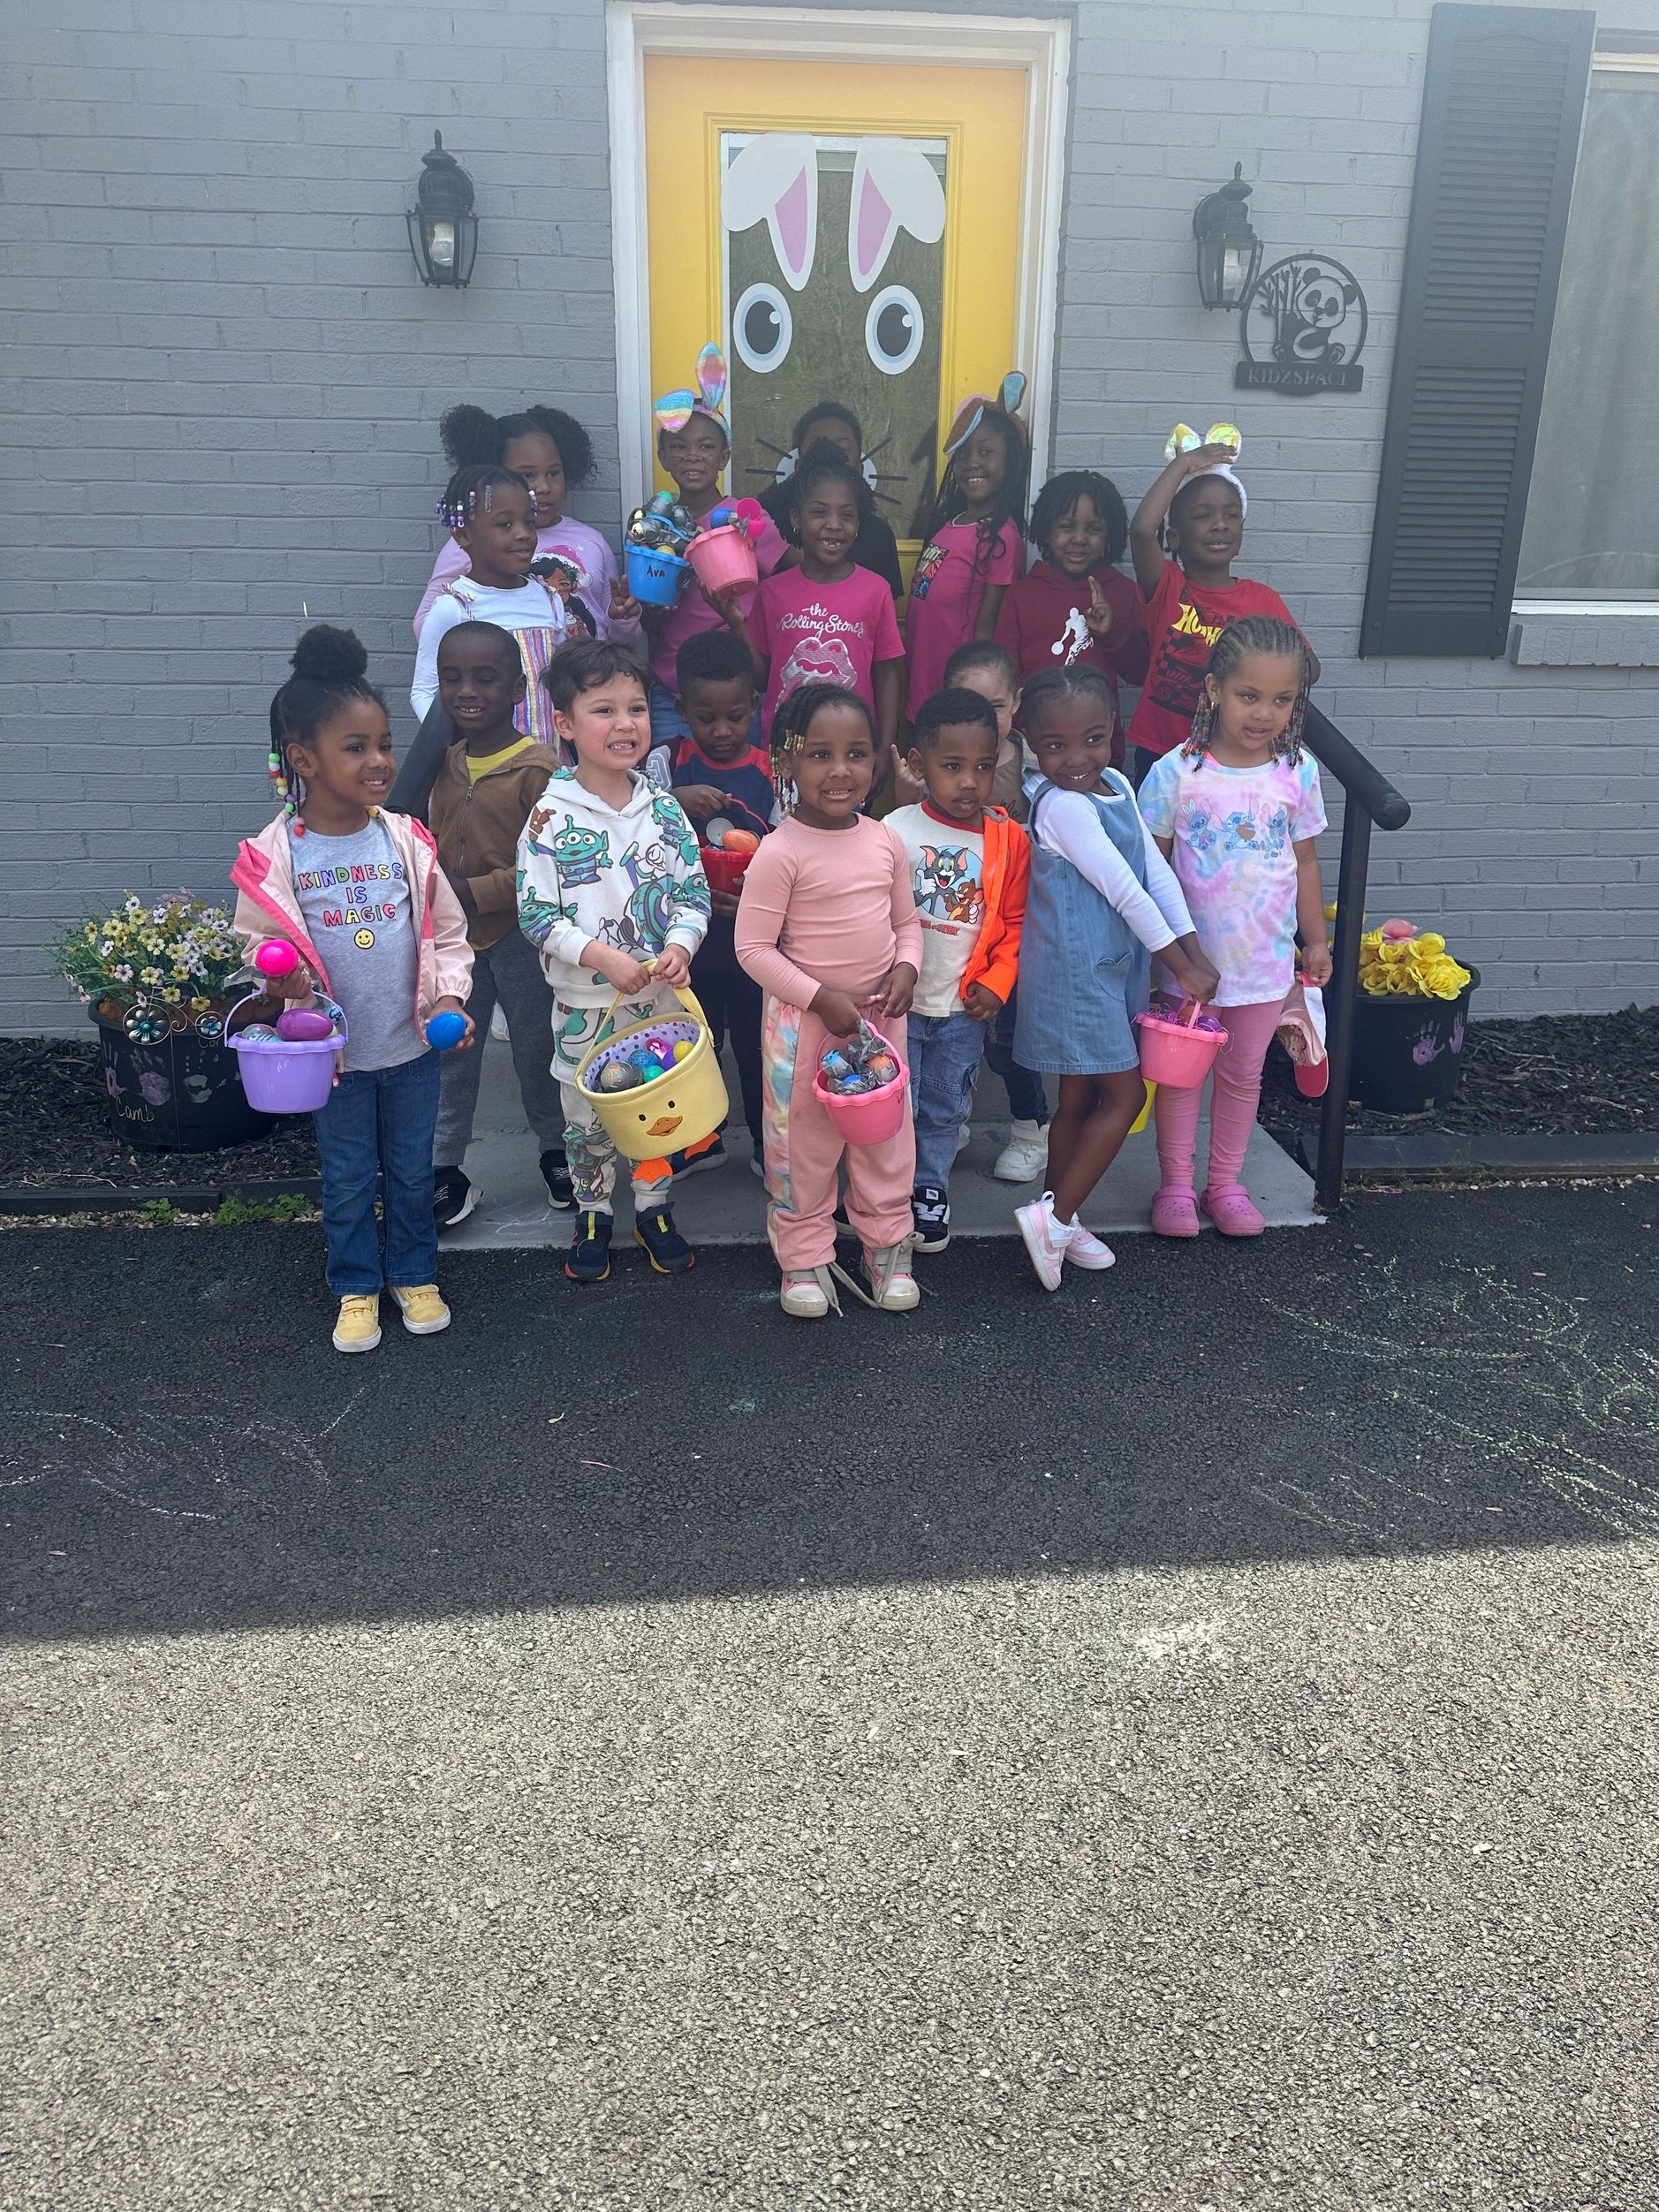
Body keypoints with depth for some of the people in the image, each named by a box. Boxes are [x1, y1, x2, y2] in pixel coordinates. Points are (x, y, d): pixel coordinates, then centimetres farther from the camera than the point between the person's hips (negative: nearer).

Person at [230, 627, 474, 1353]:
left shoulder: (406, 841, -6)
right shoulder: (273, 856, -12)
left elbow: (447, 931, 2)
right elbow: (254, 942, -4)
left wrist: (448, 996, -11)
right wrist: (277, 978, -24)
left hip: (413, 1044, 2)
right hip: (335, 1049, -2)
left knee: (411, 1171, 17)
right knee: (347, 1179, 14)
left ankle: (414, 1275, 36)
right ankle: (356, 1288, 33)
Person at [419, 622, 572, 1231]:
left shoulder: (538, 768, -18)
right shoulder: (445, 762, 3)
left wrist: (477, 893, -24)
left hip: (518, 935, -5)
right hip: (454, 938, 5)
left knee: (536, 1049, 12)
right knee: (449, 1051, 12)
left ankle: (556, 1152, 33)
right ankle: (445, 1168, 23)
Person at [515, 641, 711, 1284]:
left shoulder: (663, 810, -1)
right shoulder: (551, 816, -11)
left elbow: (695, 893, 3)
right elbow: (536, 914, -12)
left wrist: (679, 946, -17)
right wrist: (601, 956, -23)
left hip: (660, 996, 3)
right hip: (584, 1002, -3)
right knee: (587, 1114, 10)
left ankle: (653, 1208, 33)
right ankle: (592, 1214, 30)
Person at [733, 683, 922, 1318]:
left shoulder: (884, 841, 0)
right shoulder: (781, 852, -17)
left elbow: (907, 920, 11)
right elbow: (753, 947, -16)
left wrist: (906, 969, -9)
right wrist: (822, 998, -20)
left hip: (880, 1013, 5)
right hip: (803, 1019, -5)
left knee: (887, 1134, 15)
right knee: (804, 1138, 7)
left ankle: (887, 1246, 33)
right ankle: (805, 1256, 24)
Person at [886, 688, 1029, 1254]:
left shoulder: (1009, 839, -4)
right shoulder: (895, 832, -12)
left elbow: (1016, 922, 2)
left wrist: (996, 982, -7)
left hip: (965, 1007, 2)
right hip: (900, 1003, -2)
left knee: (946, 1110, 17)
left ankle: (931, 1189, 36)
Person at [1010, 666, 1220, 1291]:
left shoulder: (1115, 785, 6)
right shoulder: (1061, 805, -21)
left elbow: (1158, 870, 5)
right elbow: (1124, 892, -19)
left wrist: (1195, 954, 0)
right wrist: (1181, 967, -13)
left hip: (1110, 966, 9)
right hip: (1076, 972, -9)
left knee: (1081, 1098, 15)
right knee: (1125, 1095, -3)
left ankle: (1057, 1221, 26)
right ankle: (1054, 1216, 3)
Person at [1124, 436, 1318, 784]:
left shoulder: (1263, 600, 3)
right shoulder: (1166, 588, -3)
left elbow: (1308, 667, 4)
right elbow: (1141, 529, -22)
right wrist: (1184, 463, -11)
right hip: (1157, 754, -1)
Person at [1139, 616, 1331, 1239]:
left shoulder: (1298, 773, -4)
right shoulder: (1177, 772, -13)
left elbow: (1305, 861, 7)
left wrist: (1316, 940, 10)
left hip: (1265, 956, 3)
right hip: (1188, 955, -2)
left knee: (1243, 1073, 15)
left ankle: (1226, 1182, 30)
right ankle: (1176, 1183, 25)